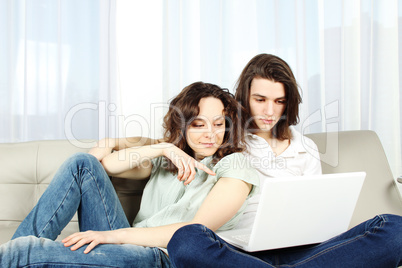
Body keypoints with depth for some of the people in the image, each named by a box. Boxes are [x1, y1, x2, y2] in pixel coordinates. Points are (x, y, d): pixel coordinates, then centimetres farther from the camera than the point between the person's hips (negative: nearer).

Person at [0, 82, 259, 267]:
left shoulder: (235, 166, 2)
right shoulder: (165, 158, 18)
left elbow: (197, 230, -12)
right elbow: (99, 159, 7)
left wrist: (114, 235, -18)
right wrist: (163, 148, -7)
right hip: (129, 245, 6)